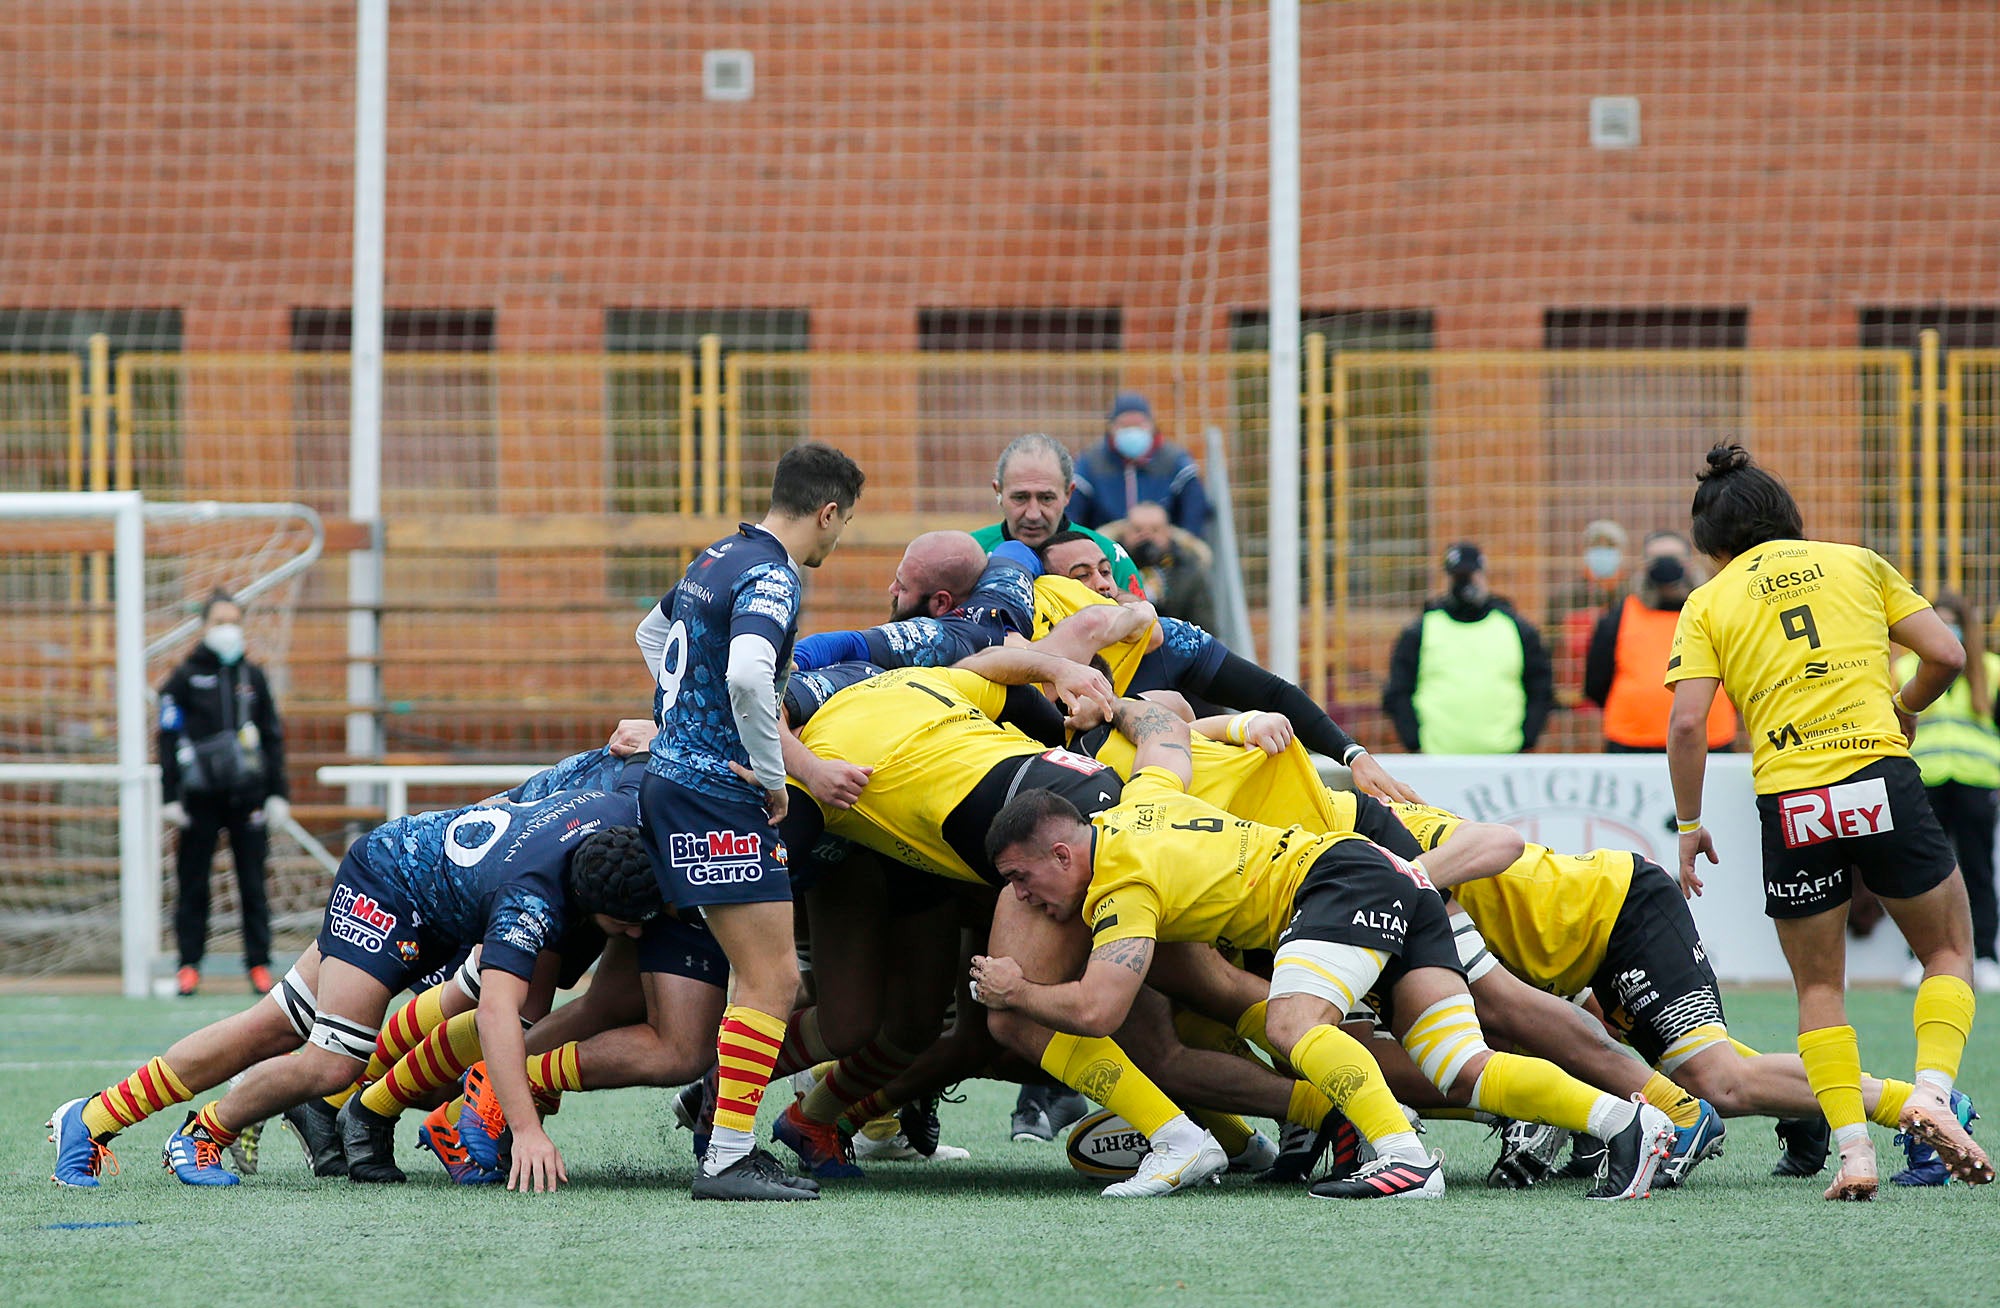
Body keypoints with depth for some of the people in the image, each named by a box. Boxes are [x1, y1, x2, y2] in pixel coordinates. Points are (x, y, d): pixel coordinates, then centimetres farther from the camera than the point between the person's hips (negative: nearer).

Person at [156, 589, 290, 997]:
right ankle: (189, 965, 5)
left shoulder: (253, 677, 11)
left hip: (247, 795, 2)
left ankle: (259, 964, 6)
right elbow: (169, 739, 1)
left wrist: (278, 792, 8)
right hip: (201, 795, -2)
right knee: (193, 883, 0)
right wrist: (170, 796, -5)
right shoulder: (185, 678, 3)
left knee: (253, 883, 1)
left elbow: (273, 737, 14)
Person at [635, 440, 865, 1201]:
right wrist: (773, 775, -20)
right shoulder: (771, 579, -15)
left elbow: (653, 636, 33)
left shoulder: (716, 559, 15)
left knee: (763, 975, 15)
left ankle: (731, 1144, 15)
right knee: (773, 979, -11)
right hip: (718, 796, -10)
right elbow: (747, 676, -33)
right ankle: (726, 1160, -14)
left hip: (673, 775, 10)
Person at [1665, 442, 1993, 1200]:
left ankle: (1853, 1150, 0)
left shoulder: (1709, 603, 10)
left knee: (1819, 987, 14)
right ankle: (1931, 1092, -7)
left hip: (1790, 802, 0)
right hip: (1881, 777, 0)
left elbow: (1687, 722, -2)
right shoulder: (1856, 563, 14)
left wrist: (1689, 827, 7)